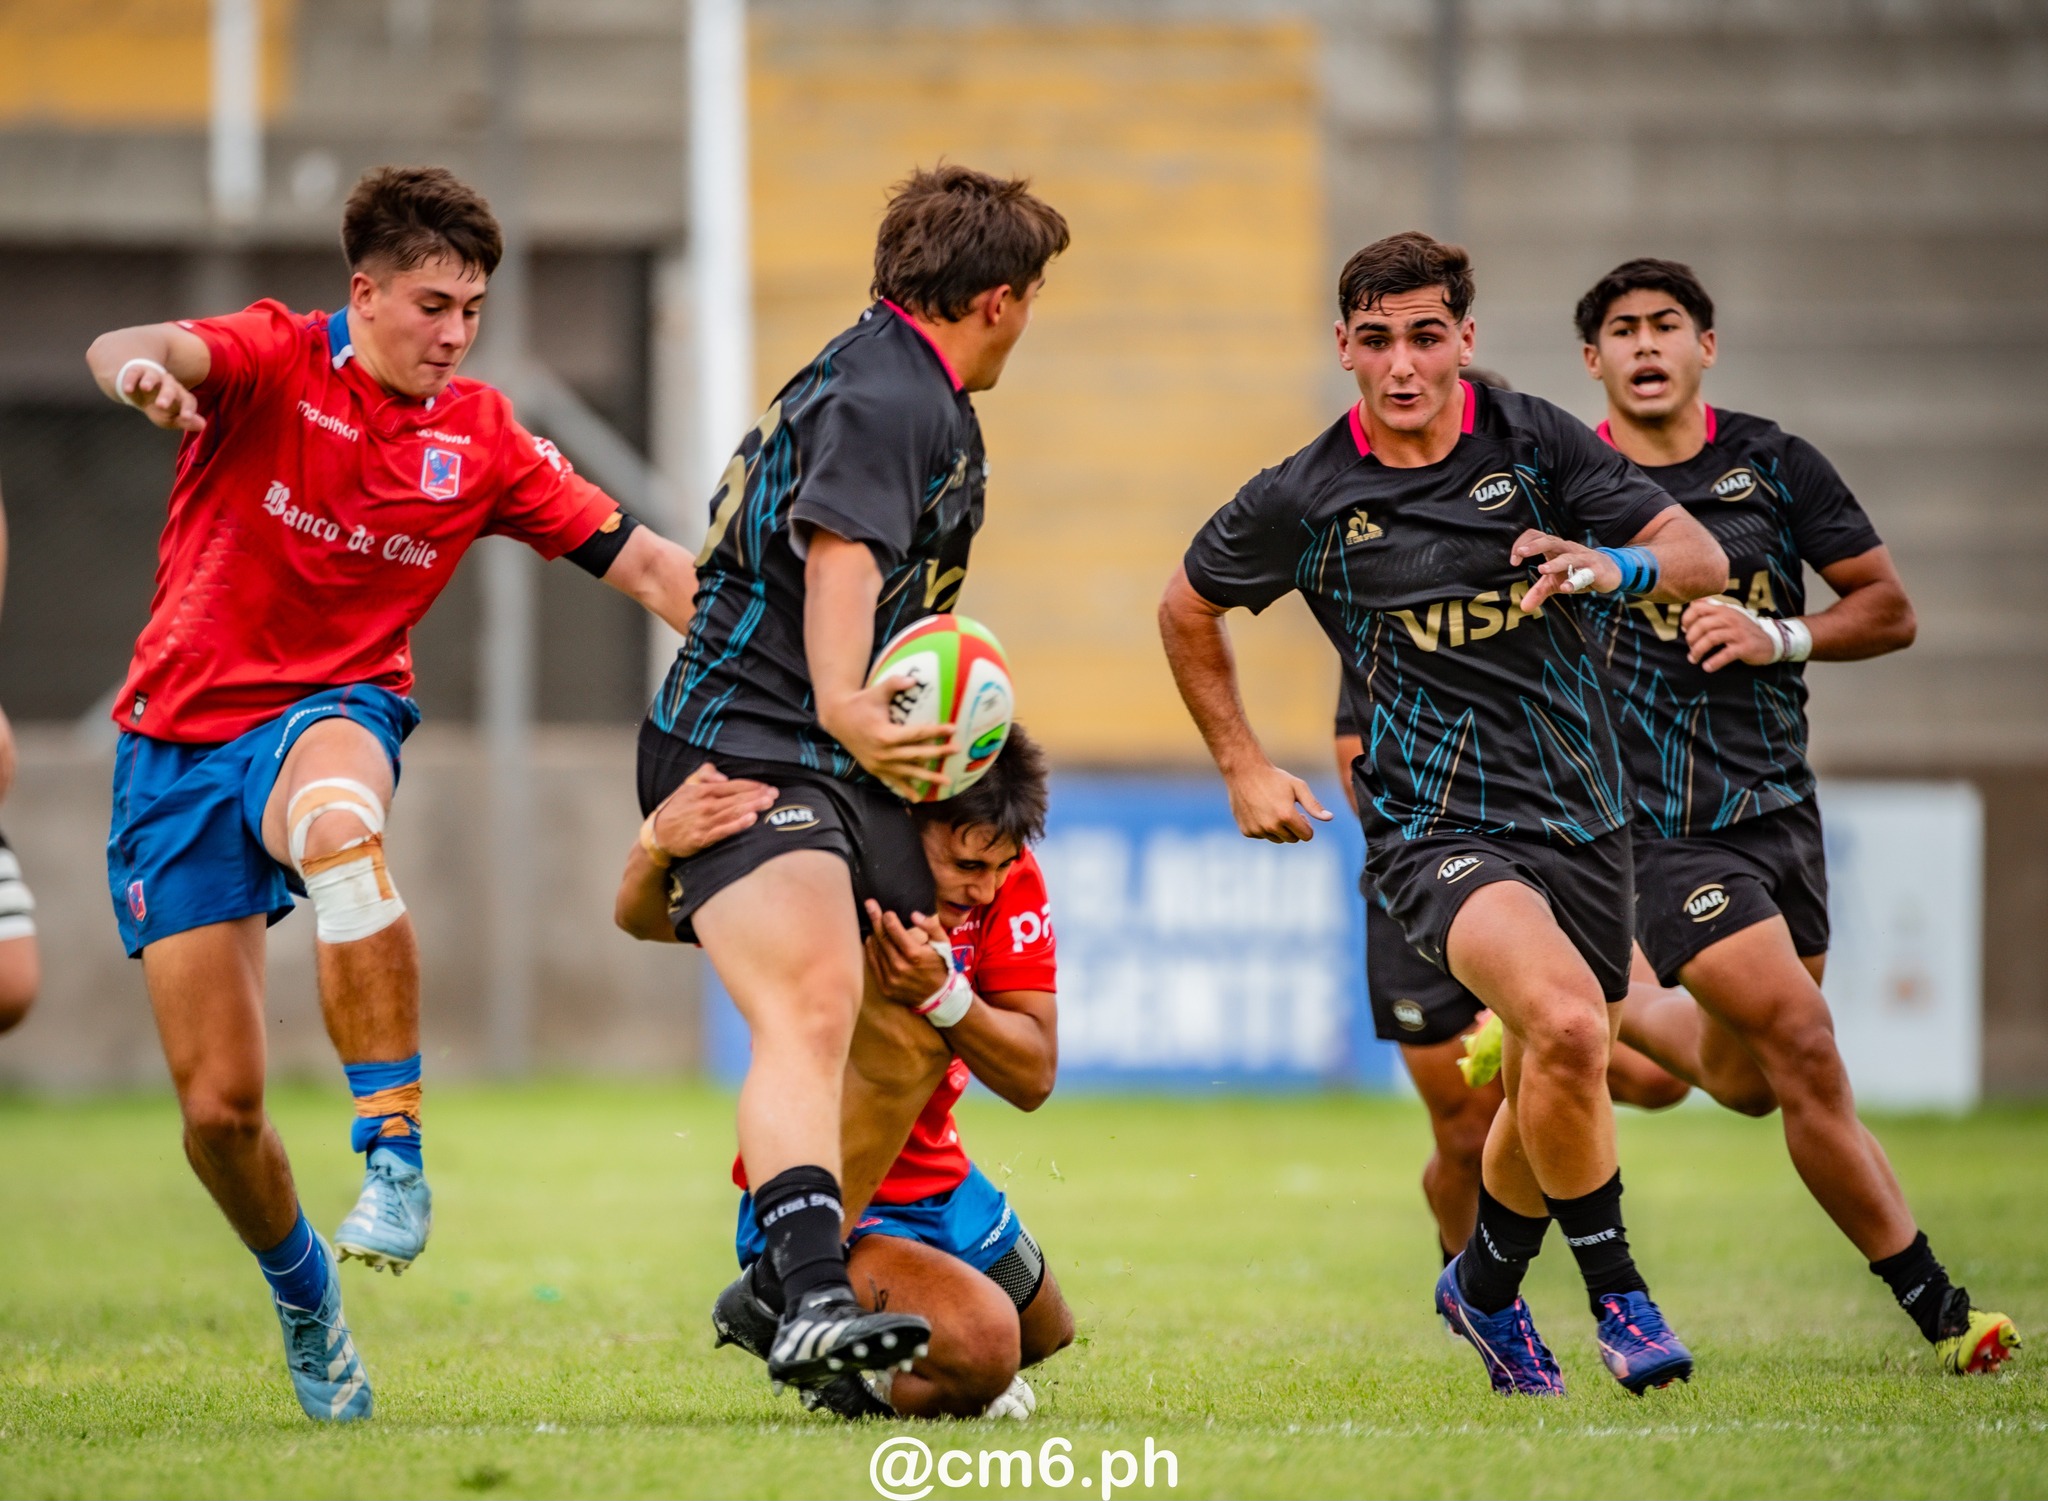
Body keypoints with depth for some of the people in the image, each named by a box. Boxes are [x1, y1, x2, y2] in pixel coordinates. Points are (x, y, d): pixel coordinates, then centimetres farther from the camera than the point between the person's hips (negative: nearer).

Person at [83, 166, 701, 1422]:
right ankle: (306, 1298, 28)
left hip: (330, 714, 0)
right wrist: (142, 372, -54)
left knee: (339, 822, -41)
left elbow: (644, 562, 6)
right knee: (218, 1105, -2)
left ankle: (395, 1156, -38)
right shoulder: (275, 362, -8)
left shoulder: (481, 438, 1)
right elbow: (133, 352, -29)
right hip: (180, 739, 0)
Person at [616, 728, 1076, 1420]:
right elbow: (643, 917, -37)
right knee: (983, 1347, -31)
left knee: (1044, 1333, 29)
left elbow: (1033, 1078, -18)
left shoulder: (1007, 878, -11)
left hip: (942, 1182, 7)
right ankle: (774, 1304, -5)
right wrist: (659, 845, -61)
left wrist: (944, 994, -38)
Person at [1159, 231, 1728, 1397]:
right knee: (1567, 1022, -29)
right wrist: (1244, 766, 10)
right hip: (1438, 827, -4)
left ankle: (1486, 1282, 42)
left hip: (1584, 812, 4)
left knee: (1554, 1090, 13)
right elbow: (1189, 608, 13)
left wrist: (1610, 566, -24)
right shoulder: (1306, 501, -5)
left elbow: (1702, 559, -3)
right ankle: (1616, 1290, -12)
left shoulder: (1537, 442, -1)